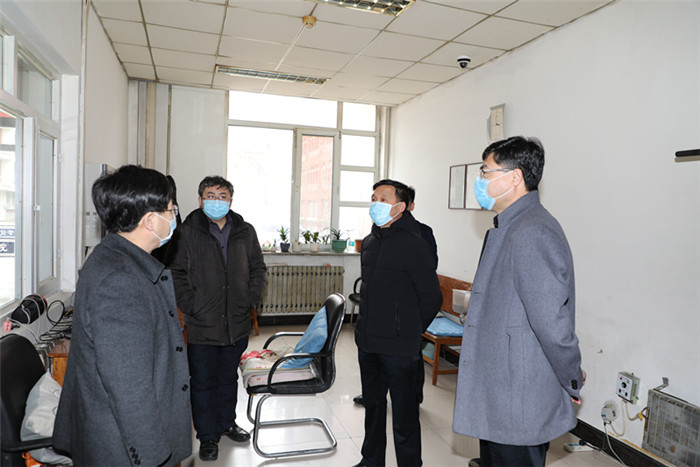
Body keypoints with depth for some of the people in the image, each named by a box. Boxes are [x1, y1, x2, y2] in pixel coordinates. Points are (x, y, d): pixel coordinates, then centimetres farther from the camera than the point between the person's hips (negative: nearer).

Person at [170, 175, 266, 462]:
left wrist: (251, 300, 0)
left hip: (238, 323, 3)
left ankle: (227, 422, 41)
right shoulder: (187, 233, -6)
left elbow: (257, 268, 10)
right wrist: (191, 306, -13)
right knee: (203, 382, 11)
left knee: (229, 377, 21)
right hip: (202, 325, -3)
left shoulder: (245, 232, 4)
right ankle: (207, 436, 28)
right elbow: (176, 274, -5)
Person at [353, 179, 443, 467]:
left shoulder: (413, 245, -15)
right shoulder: (369, 242, 9)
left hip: (398, 348, -8)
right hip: (367, 342, 8)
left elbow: (432, 299, -11)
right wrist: (369, 326, 16)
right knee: (372, 405, 22)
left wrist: (409, 332, -1)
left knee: (403, 414, 4)